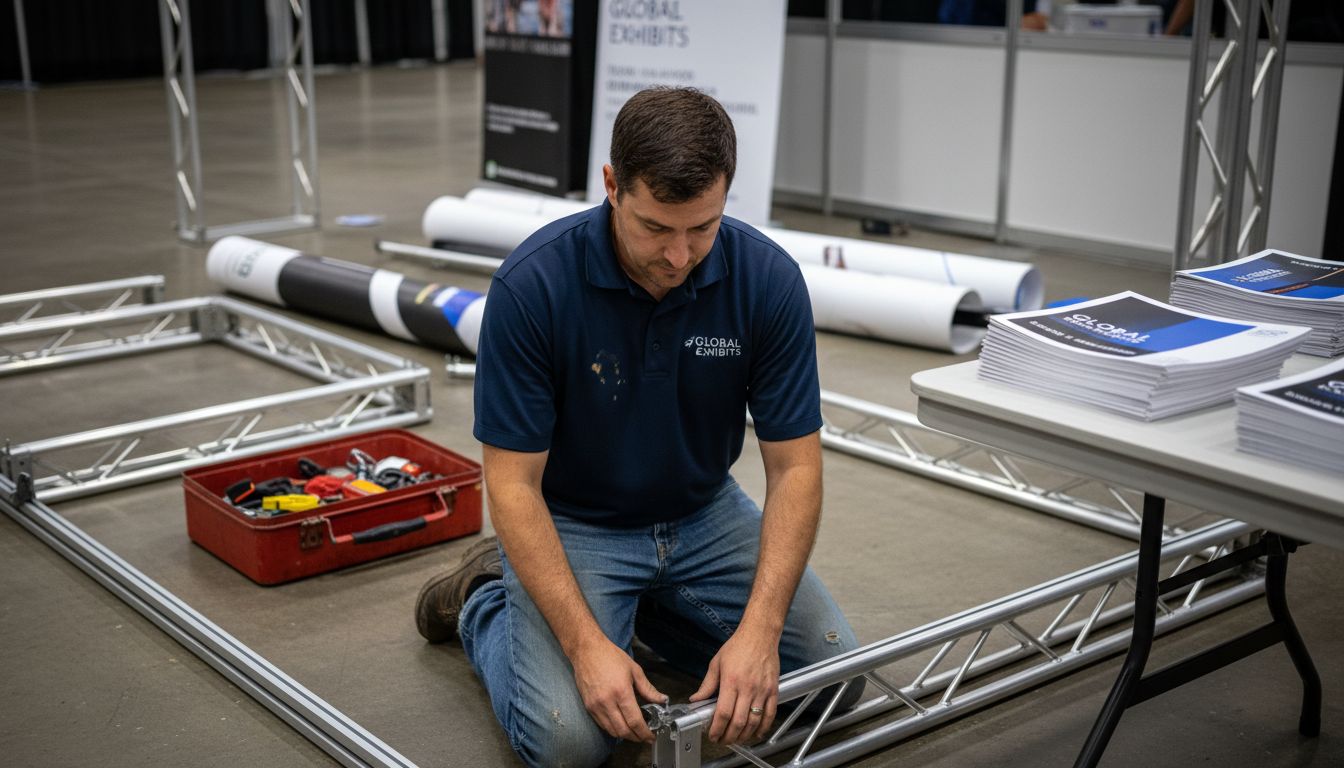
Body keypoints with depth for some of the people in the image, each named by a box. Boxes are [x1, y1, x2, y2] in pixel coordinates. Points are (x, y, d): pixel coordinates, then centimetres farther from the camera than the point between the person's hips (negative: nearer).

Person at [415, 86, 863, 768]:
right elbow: (513, 482, -22)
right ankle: (483, 603, 10)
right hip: (571, 524, -3)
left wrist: (758, 630, -28)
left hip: (702, 514, 4)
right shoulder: (533, 284, -27)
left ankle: (646, 607, 16)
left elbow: (794, 465, -15)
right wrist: (587, 645, -31)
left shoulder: (768, 278, -19)